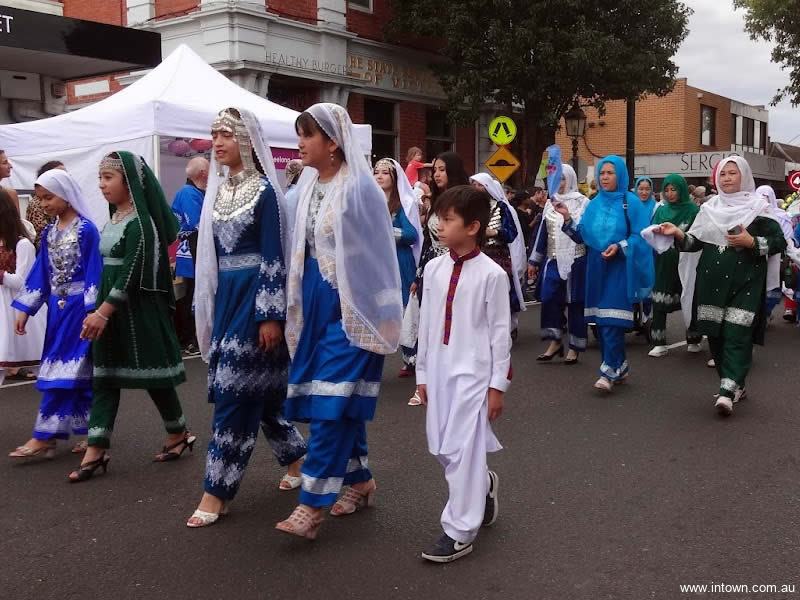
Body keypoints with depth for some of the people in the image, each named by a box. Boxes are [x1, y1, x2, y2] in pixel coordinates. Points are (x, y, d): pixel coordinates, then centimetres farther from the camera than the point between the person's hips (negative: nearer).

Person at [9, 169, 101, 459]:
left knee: (62, 371, -4)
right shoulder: (49, 232, 10)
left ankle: (45, 437, 1)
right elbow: (40, 273, 13)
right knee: (79, 373, 10)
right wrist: (25, 309, 9)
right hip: (57, 307, 7)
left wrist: (92, 313, -17)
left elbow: (93, 273, -13)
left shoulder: (86, 230, -11)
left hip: (77, 307, -7)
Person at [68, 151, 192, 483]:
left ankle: (179, 434, 22)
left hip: (138, 307, -9)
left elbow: (132, 272, -21)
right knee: (104, 374, 5)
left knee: (151, 370, 3)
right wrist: (100, 311, 18)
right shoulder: (114, 218, 11)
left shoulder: (140, 221, -15)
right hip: (111, 305, 9)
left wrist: (103, 312, -22)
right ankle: (96, 449, 8)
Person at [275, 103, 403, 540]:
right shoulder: (308, 185, 9)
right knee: (341, 399, 13)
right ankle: (361, 481, 27)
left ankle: (312, 504, -2)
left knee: (332, 400, -7)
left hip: (350, 305, -7)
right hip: (316, 302, 8)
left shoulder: (359, 187, -12)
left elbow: (375, 255, -11)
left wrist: (374, 315, -11)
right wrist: (296, 306, 14)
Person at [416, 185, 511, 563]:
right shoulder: (434, 268, 4)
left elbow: (500, 331, -8)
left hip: (473, 373, -6)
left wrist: (498, 384, -7)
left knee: (463, 449, -4)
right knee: (442, 448, 12)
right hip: (439, 370, 6)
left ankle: (459, 532, 9)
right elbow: (426, 324, 9)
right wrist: (422, 372, 12)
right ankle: (482, 485, 41)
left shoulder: (491, 274, -11)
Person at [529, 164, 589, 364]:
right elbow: (543, 232, 16)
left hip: (575, 260, -4)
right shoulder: (550, 203, 15)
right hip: (552, 260, 4)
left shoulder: (582, 202, 0)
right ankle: (555, 342, 7)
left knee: (574, 302, 0)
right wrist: (534, 261, 15)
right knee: (549, 299, -4)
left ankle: (575, 347, 10)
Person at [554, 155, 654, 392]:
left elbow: (640, 236, -8)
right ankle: (619, 367, 20)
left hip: (619, 268, -6)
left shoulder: (631, 203, -3)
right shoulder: (594, 204, 13)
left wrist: (619, 246, -22)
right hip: (596, 268, 6)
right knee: (600, 321, 7)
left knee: (612, 320, -11)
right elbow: (582, 236, 9)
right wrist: (567, 218, -5)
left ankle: (610, 372, -6)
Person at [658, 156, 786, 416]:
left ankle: (727, 391, -17)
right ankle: (735, 385, 20)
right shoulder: (710, 207, 12)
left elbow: (780, 242, -1)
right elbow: (696, 242, 9)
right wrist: (678, 233, -8)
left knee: (737, 334, -12)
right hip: (713, 280, 5)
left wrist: (751, 242, -15)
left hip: (744, 280, -4)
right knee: (716, 333, 5)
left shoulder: (758, 207, 1)